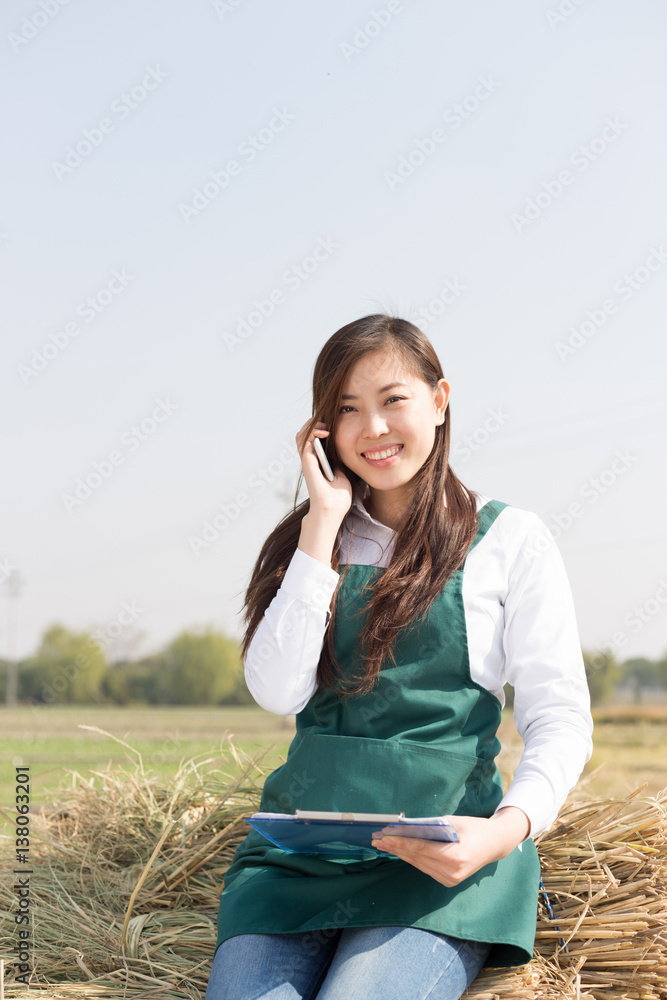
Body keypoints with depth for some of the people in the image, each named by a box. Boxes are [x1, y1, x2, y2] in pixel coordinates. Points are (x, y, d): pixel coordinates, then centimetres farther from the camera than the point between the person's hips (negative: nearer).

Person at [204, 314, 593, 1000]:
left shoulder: (509, 539, 5)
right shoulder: (314, 538, 16)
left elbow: (559, 720, 1)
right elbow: (278, 692, 0)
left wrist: (508, 829, -19)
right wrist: (325, 524, -1)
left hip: (440, 848, -2)